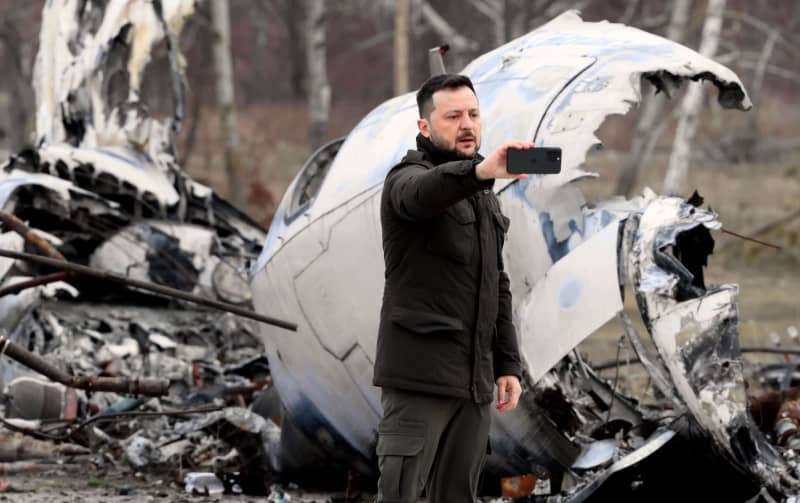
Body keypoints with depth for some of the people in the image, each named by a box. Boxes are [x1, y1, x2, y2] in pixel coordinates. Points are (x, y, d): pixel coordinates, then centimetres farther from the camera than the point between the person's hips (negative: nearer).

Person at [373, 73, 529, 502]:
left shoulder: (484, 198, 19)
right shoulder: (408, 179, -5)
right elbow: (423, 192, -32)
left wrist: (508, 364, 14)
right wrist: (480, 171, -52)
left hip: (474, 379, 7)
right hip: (420, 376, -7)